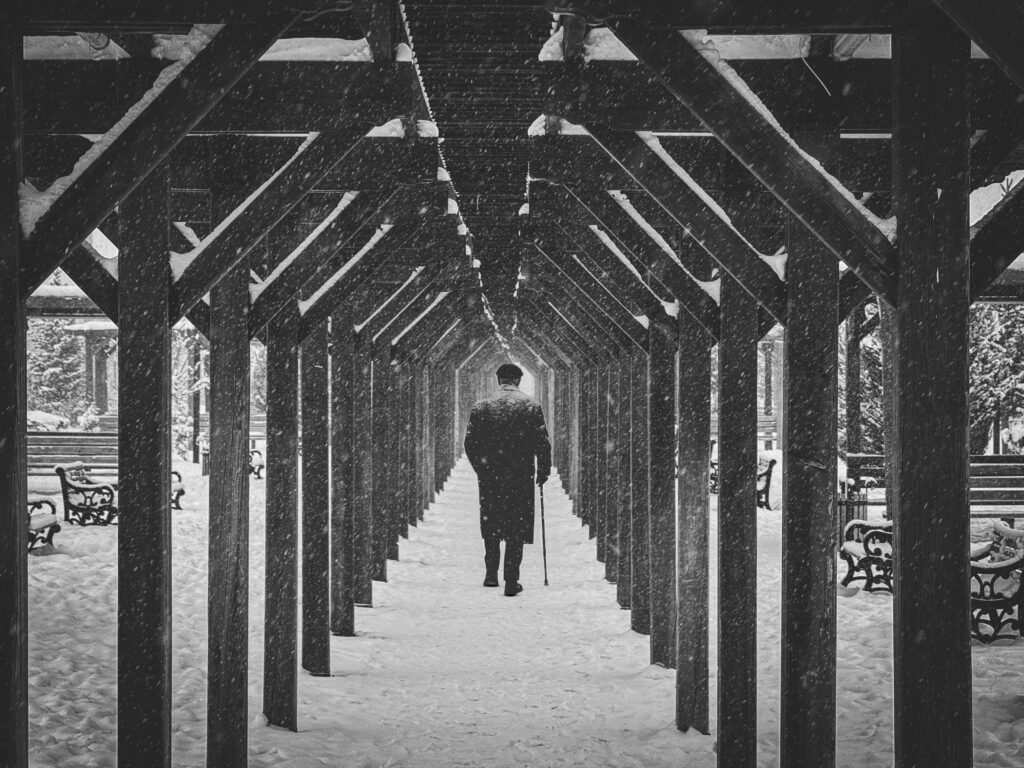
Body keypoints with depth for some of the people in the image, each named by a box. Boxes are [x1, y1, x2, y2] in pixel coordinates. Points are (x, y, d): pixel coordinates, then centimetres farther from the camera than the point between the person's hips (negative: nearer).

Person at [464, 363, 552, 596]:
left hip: (489, 476, 2)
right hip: (521, 477, -1)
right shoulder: (531, 405, -4)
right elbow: (542, 442, -6)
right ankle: (511, 582, 1)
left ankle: (491, 574, 18)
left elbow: (470, 443, 2)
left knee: (491, 526, 18)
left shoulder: (481, 407, 0)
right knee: (517, 529, 4)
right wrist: (543, 470, 7)